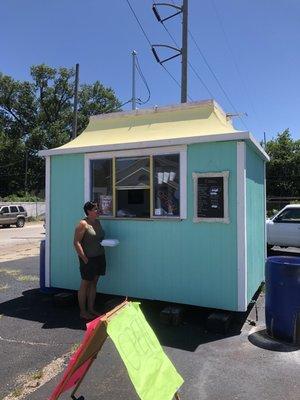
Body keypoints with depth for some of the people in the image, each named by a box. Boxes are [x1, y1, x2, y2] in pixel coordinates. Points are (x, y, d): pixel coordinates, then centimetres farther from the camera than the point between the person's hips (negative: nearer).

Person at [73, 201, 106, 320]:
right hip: (88, 259, -8)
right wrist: (84, 259, -19)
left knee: (94, 284, 14)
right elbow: (76, 242, -17)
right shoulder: (83, 224, -14)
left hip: (99, 257, 8)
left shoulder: (98, 222, 10)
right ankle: (83, 311, 16)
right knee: (85, 284, 4)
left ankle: (91, 309, 26)